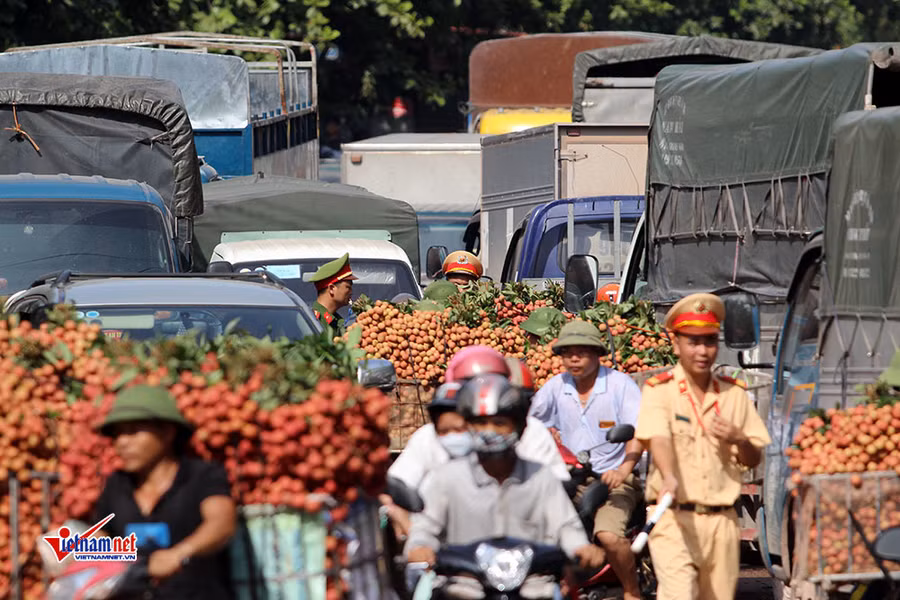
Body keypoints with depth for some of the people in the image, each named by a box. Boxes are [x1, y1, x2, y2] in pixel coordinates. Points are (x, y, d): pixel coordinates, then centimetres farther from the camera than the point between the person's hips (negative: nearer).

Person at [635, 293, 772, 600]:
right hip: (673, 517, -5)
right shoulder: (660, 390, -3)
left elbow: (754, 460, 15)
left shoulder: (734, 393, 11)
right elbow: (658, 439, -21)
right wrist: (669, 477, -41)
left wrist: (739, 439, -9)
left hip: (722, 520, 5)